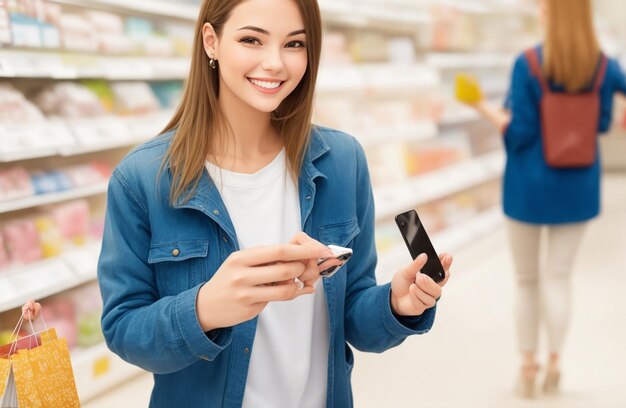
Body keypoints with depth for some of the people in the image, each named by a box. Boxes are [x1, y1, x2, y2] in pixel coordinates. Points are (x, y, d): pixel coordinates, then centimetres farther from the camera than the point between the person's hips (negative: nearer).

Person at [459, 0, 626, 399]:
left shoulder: (528, 64, -16)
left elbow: (519, 133, -15)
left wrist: (483, 107, -5)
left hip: (530, 185, -2)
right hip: (578, 186, 2)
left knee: (527, 280, 12)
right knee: (559, 277, 10)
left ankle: (528, 366, 17)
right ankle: (555, 359, -2)